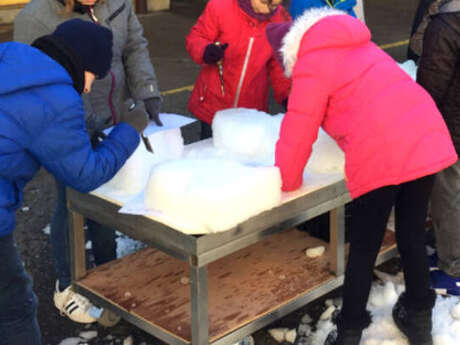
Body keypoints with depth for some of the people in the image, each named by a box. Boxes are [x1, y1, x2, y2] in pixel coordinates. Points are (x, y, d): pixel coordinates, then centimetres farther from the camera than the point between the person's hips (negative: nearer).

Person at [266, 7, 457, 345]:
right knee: (413, 235, 19)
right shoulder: (356, 42, 26)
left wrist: (287, 182, 12)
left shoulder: (311, 65, 2)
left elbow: (298, 132, 0)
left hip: (380, 154, -7)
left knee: (363, 248, 6)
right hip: (427, 135, 7)